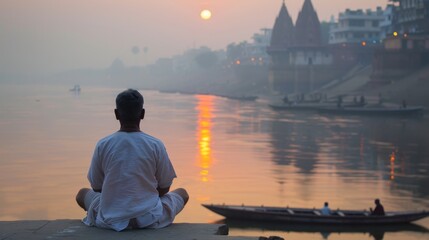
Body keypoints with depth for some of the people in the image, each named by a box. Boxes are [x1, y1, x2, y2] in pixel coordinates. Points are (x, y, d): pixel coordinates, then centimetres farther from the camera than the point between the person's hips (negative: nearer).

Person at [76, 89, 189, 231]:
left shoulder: (102, 145, -6)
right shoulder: (156, 145, -8)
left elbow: (96, 187, 3)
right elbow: (164, 188, 1)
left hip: (109, 220, 1)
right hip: (150, 220, -1)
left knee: (82, 194, 31)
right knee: (182, 193, 27)